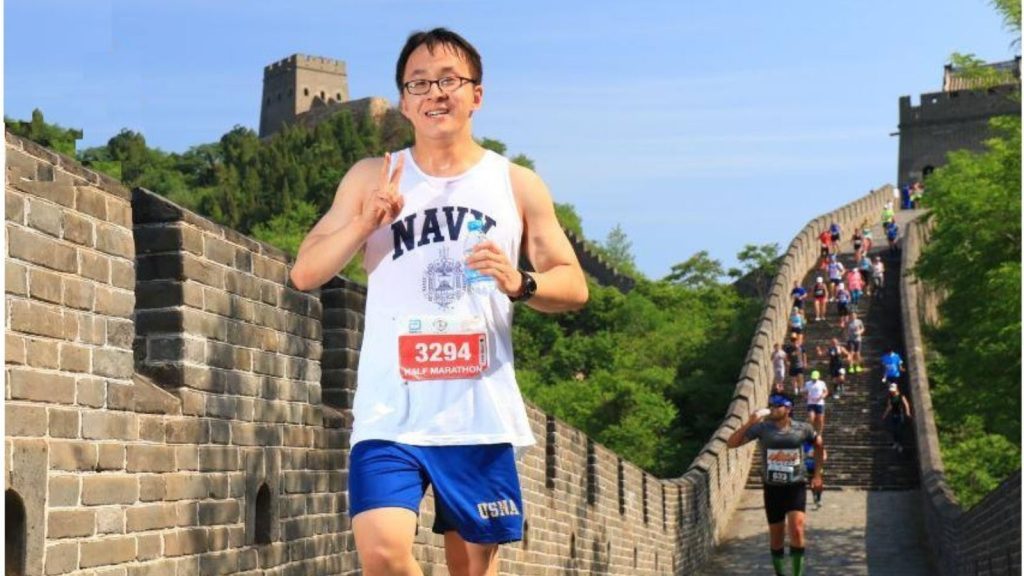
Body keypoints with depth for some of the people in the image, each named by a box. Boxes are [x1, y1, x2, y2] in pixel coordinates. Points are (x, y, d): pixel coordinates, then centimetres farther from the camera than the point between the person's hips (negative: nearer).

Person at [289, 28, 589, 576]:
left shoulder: (517, 185, 6)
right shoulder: (372, 178, 6)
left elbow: (573, 287, 7)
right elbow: (304, 274, 2)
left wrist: (519, 283, -15)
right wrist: (365, 222, -15)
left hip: (481, 415, 1)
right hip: (390, 414, -1)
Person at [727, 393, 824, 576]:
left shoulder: (803, 429, -2)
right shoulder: (762, 428, -4)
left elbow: (819, 445, 17)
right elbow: (731, 443, -9)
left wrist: (817, 475, 14)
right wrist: (750, 423, -20)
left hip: (796, 487, -1)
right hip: (772, 488, 1)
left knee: (797, 530, -18)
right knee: (776, 537, 8)